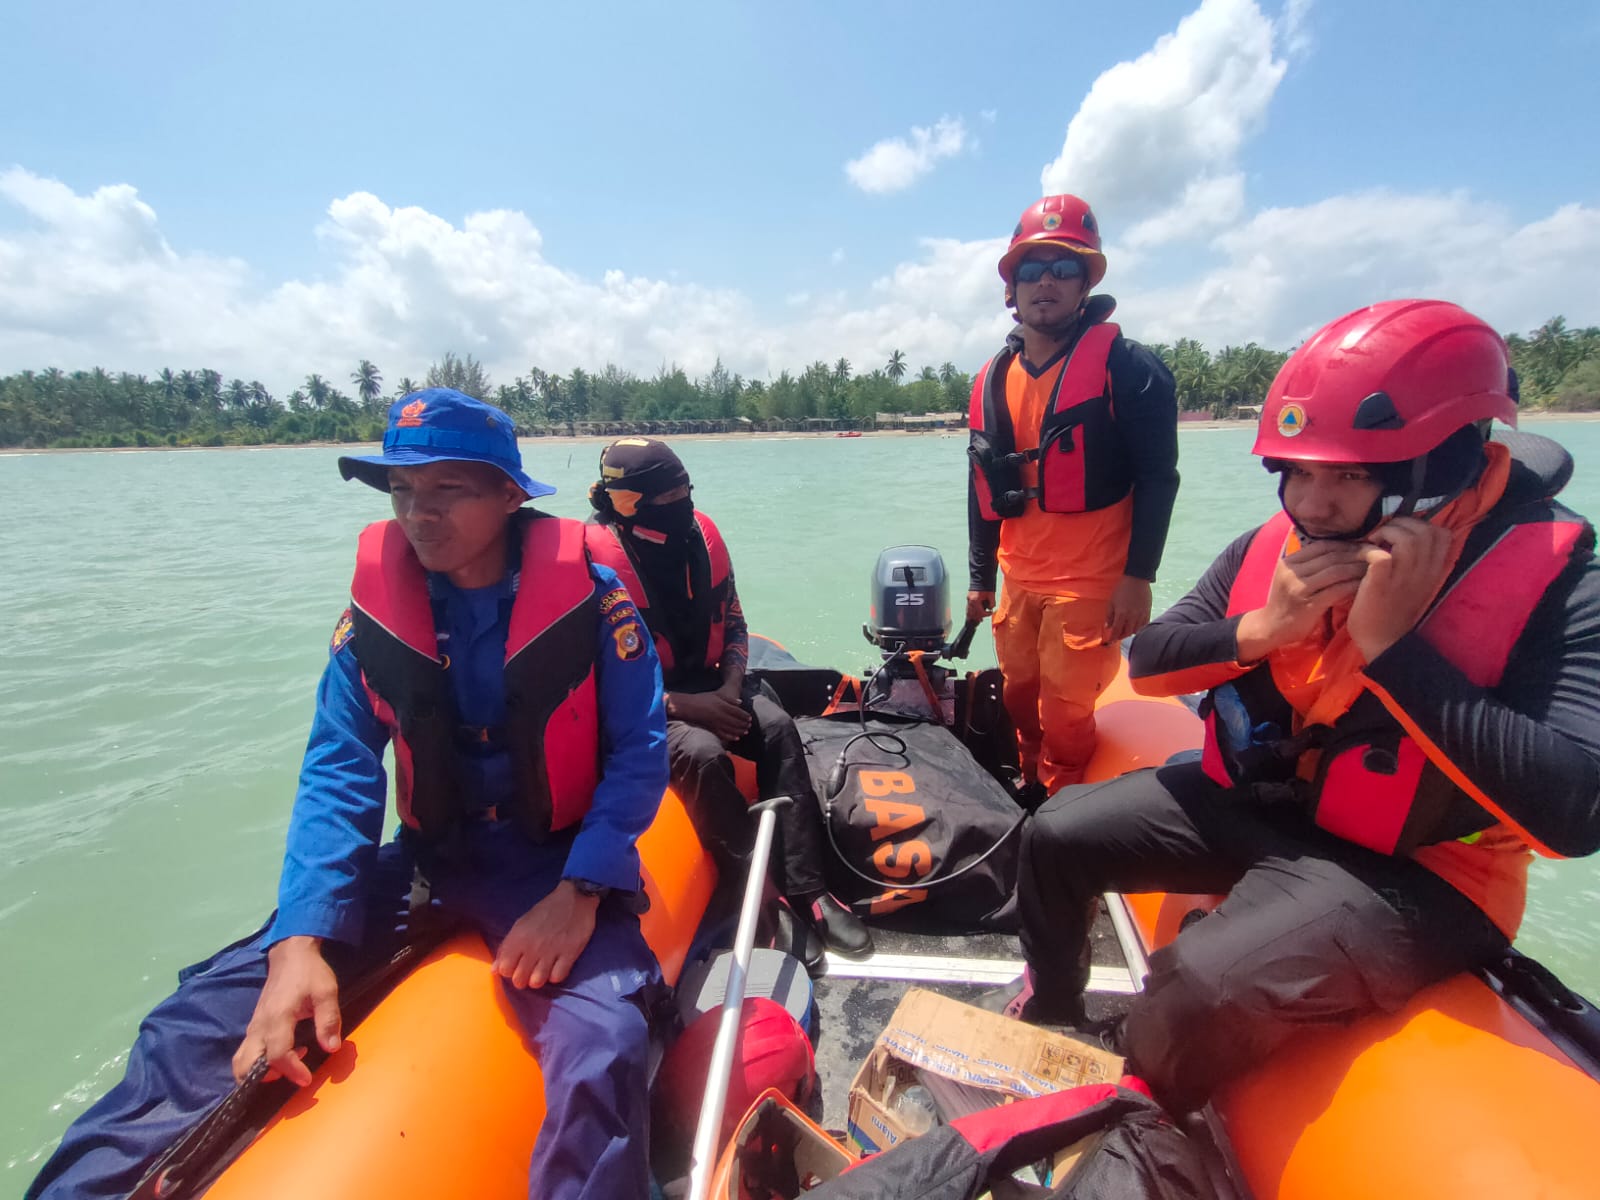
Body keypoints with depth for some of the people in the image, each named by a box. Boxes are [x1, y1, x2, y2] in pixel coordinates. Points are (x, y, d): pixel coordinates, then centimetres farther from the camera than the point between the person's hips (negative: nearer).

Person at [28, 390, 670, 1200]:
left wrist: (579, 895, -21)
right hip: (424, 861, 4)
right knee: (203, 1020, -10)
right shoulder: (374, 604, -2)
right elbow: (337, 775, -4)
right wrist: (301, 941, -17)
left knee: (599, 1055, -29)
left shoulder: (586, 592, -12)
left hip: (556, 866, -3)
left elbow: (639, 751, -10)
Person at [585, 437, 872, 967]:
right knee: (703, 754, -32)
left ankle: (805, 890, -14)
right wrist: (684, 706, -24)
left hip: (708, 681, 5)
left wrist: (730, 688, -9)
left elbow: (733, 623, 6)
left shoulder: (700, 532, -3)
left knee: (779, 728, -19)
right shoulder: (598, 559, -19)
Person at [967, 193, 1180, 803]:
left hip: (1091, 583, -5)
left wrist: (1138, 576, -13)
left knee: (1067, 711, -2)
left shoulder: (1125, 366, -6)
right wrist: (980, 577, 14)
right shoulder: (991, 381, 9)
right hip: (1018, 580, 6)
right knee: (1021, 697, 15)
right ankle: (1031, 791, 37)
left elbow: (1157, 477, -8)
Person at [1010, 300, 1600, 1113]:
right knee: (1055, 835, -2)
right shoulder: (1272, 548, -4)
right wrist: (1257, 630, -19)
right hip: (1249, 804, 6)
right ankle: (1051, 1017, 28)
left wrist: (1391, 645, -31)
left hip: (1409, 870, -5)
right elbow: (1147, 663, -1)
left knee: (1202, 987, -28)